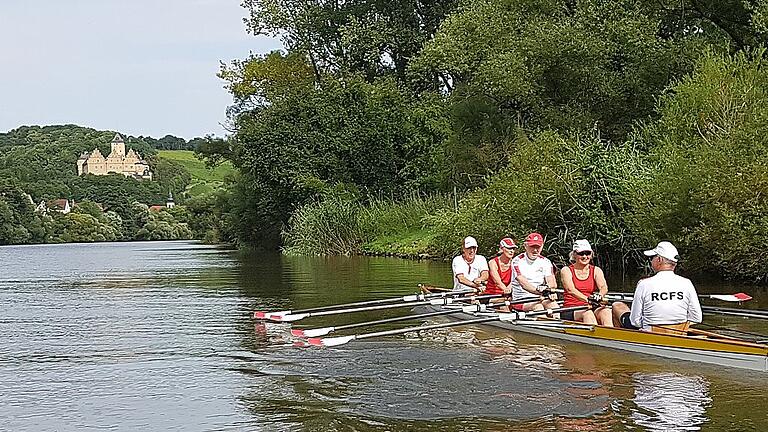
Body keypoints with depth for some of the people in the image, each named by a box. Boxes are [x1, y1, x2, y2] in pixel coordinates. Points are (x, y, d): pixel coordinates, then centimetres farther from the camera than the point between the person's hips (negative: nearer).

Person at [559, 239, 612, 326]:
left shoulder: (596, 270, 13)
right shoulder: (566, 270, 4)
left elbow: (604, 287, -7)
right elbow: (570, 289, -15)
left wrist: (599, 295, -33)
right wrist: (587, 299, -33)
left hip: (591, 308, 3)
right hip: (570, 311, -3)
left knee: (606, 312, -30)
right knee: (587, 314, -35)